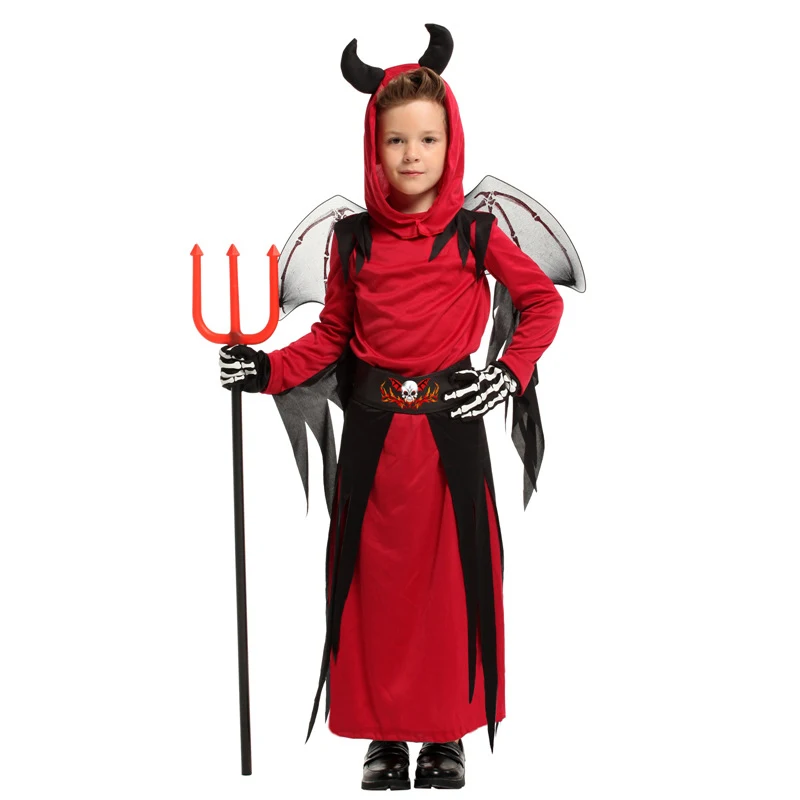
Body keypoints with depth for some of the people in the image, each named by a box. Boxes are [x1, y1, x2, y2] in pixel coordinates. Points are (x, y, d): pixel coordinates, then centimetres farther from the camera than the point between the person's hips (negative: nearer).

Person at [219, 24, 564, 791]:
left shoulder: (475, 234, -2)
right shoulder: (352, 238, 4)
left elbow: (545, 302, 6)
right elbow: (331, 335, 10)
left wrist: (512, 374, -5)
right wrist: (267, 369, -4)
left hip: (451, 430, -2)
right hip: (372, 432, 2)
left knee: (451, 577, 3)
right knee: (376, 580, 6)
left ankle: (445, 734, 18)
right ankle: (385, 735, 19)